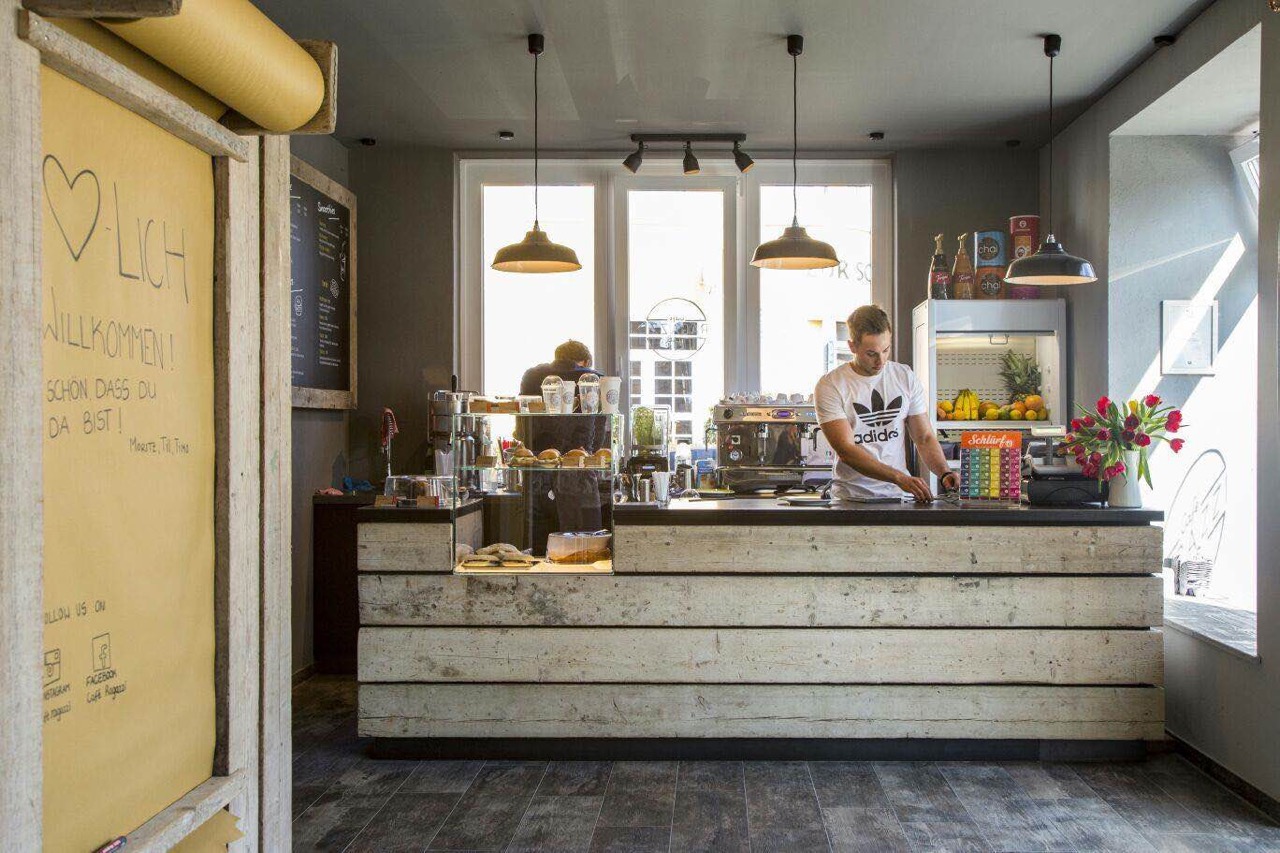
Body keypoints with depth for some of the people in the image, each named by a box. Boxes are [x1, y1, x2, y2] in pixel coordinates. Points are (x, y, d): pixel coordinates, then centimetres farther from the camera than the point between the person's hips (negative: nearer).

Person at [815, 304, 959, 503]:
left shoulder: (906, 378, 8)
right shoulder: (830, 386, -6)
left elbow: (925, 437, 11)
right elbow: (846, 449, -14)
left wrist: (945, 473, -9)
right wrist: (901, 478, -22)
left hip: (898, 496, 3)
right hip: (851, 499, -3)